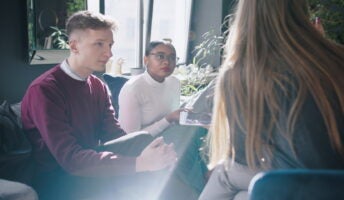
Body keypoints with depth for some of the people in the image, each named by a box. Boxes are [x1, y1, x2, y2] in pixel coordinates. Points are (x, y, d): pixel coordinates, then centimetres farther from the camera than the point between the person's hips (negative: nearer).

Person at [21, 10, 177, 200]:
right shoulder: (44, 90, -20)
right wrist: (139, 163, -37)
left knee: (143, 140, -18)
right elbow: (70, 158, -29)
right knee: (111, 182, -34)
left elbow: (115, 136, -5)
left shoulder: (98, 86, 5)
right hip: (56, 179, -6)